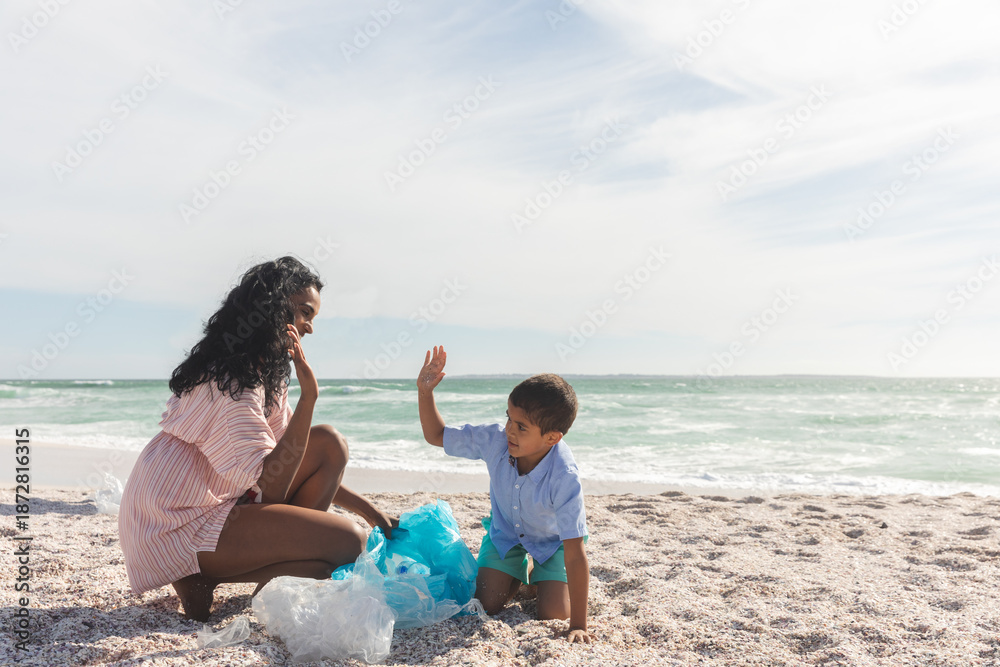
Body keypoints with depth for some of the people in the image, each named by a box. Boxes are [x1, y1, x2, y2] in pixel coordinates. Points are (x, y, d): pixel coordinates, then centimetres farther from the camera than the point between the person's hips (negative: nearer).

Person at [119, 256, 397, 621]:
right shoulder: (229, 380, -21)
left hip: (216, 502, 10)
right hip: (180, 526, -10)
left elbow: (290, 461, 11)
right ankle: (203, 579, -7)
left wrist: (369, 510, 7)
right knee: (348, 542, -18)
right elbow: (272, 488, -25)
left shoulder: (263, 373, 10)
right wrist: (308, 396, -27)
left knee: (328, 443, -1)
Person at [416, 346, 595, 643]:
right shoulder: (494, 440, -30)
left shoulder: (564, 477, -41)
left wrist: (578, 625, -34)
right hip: (505, 531, 3)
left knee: (552, 615, -14)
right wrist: (425, 392, -29)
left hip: (552, 540, -3)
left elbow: (575, 554, -37)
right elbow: (437, 435, -13)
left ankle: (537, 572, 18)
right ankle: (520, 569, 23)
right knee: (488, 604, -7)